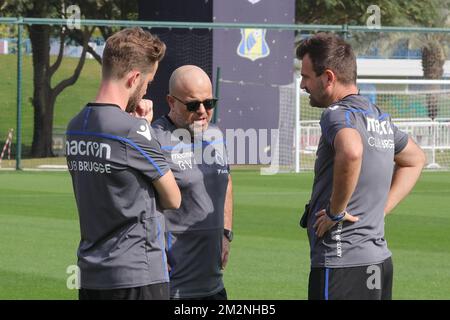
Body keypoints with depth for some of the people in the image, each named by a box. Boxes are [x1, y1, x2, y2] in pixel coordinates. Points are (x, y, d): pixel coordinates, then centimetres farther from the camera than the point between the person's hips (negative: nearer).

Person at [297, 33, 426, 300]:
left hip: (341, 265, -9)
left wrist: (336, 211, -22)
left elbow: (351, 152, -36)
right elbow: (415, 160, 32)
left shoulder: (337, 114, -12)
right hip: (379, 259, 9)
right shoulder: (379, 117, 15)